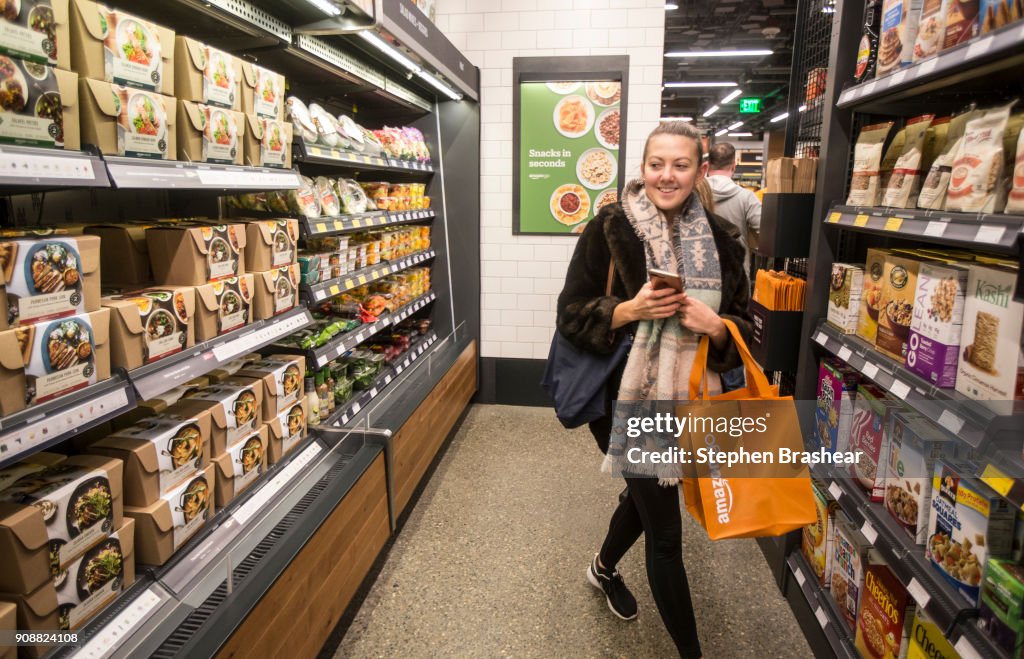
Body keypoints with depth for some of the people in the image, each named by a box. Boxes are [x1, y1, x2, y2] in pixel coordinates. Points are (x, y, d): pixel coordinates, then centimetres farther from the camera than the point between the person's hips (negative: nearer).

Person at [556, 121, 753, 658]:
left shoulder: (720, 239, -1)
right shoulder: (609, 229, -11)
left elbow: (744, 330, 4)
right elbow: (571, 316, -9)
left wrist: (714, 325, -18)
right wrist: (629, 310, -25)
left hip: (687, 398, 5)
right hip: (626, 396, -5)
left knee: (647, 492, 26)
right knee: (665, 533, 3)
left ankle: (603, 567, 57)